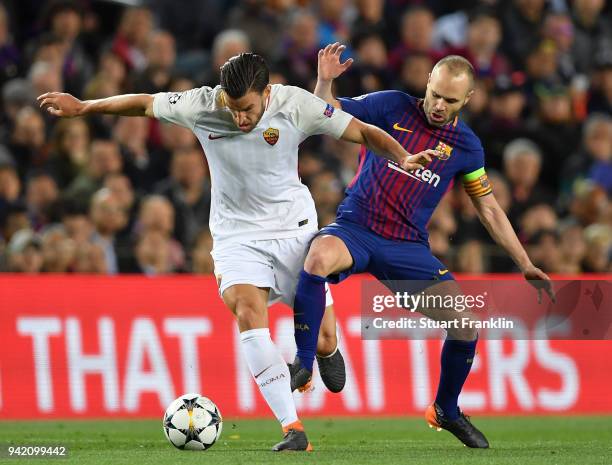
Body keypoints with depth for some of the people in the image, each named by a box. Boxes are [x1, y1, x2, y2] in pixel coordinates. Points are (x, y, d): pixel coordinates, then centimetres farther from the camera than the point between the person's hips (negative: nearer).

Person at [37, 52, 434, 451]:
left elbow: (364, 132, -11)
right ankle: (293, 430, -29)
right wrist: (82, 107, 8)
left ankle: (328, 351, 41)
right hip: (236, 235, 0)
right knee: (248, 314, -26)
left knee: (321, 337, -2)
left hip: (294, 228, 0)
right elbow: (144, 104, 3)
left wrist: (402, 157, -28)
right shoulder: (201, 106, -13)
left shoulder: (296, 105, -16)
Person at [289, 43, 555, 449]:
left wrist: (525, 265, 8)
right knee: (320, 255, -38)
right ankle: (303, 365, -26)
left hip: (408, 247, 3)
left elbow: (489, 209, 12)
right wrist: (325, 81, -21)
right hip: (355, 229, -3)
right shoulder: (392, 107, -2)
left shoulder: (466, 146, 5)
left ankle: (446, 411, 20)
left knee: (468, 321, -7)